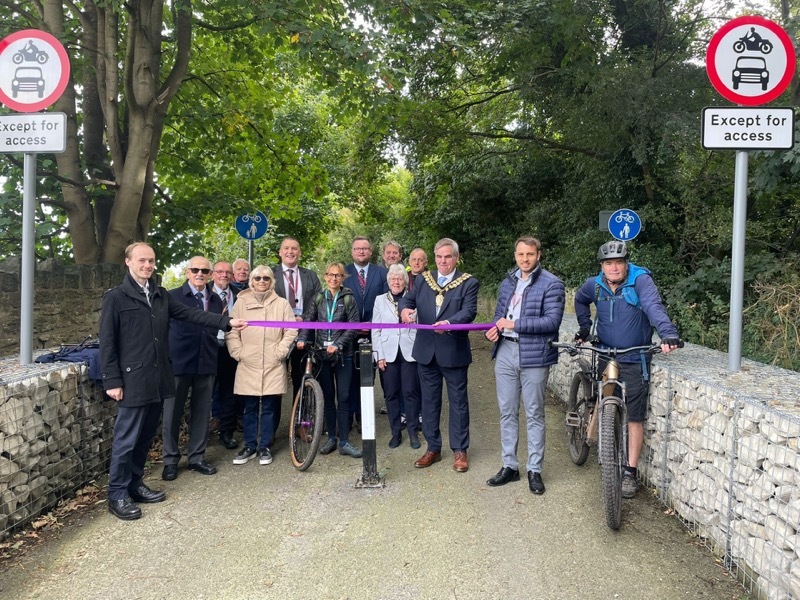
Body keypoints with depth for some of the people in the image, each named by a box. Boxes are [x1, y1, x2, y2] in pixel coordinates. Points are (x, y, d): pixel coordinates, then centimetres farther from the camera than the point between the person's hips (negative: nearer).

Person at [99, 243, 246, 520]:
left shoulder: (161, 295, 12)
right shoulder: (116, 297, -6)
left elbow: (191, 314, 6)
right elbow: (107, 343, -7)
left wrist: (227, 321, -3)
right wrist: (112, 381, -11)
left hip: (158, 378, 6)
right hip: (133, 380, -6)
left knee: (145, 436, 15)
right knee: (127, 438, 0)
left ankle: (134, 484, 29)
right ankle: (117, 495, 13)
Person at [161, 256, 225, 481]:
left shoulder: (215, 300, 10)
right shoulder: (172, 297, -4)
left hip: (206, 364, 4)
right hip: (178, 363, -4)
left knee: (201, 412, 10)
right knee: (173, 413, 5)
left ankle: (197, 457, 23)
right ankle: (170, 460, 18)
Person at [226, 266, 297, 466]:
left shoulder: (281, 304, 5)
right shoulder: (241, 302, 7)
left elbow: (291, 331, 4)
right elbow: (231, 332, 6)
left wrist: (280, 352, -3)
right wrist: (238, 353, -1)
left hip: (273, 366, 0)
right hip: (248, 366, 1)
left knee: (269, 408, 4)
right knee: (250, 408, 6)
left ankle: (265, 447, 15)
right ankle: (250, 446, 18)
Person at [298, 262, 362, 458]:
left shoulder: (349, 300, 1)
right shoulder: (317, 299, 9)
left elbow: (353, 327, -5)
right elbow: (307, 321, 2)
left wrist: (338, 344, -17)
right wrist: (302, 339, -16)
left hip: (342, 355, -2)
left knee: (343, 397, -2)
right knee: (328, 397, 9)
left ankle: (344, 442, 5)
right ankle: (331, 438, 19)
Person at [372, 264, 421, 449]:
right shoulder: (380, 300, 8)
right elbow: (375, 330, 7)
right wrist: (379, 355, 0)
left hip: (409, 352, -2)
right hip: (388, 354, 2)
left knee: (410, 392, 0)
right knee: (391, 394, 5)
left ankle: (413, 432, 13)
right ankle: (396, 432, 16)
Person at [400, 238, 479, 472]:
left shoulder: (468, 283, -4)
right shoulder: (423, 279, 9)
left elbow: (469, 311, -17)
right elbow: (408, 298, 3)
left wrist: (449, 323, -36)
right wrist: (405, 309, -22)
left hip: (454, 352, -4)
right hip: (426, 351, 4)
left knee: (458, 400, 7)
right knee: (429, 400, 12)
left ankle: (460, 450, 20)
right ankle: (433, 448, 25)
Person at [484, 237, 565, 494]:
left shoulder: (551, 284, -7)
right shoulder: (508, 282, 14)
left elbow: (552, 320, -16)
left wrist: (514, 324, -18)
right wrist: (495, 328, -1)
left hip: (533, 355, -6)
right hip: (505, 351, 6)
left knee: (534, 415, 4)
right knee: (507, 412, 11)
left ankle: (534, 470, 16)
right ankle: (509, 466, 22)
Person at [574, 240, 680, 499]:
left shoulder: (640, 280, -15)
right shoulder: (594, 285, -1)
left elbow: (654, 306, -32)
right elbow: (580, 300, 21)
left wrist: (668, 333, -47)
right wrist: (584, 326, 14)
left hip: (634, 360, -3)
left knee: (634, 417, 0)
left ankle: (630, 472, 9)